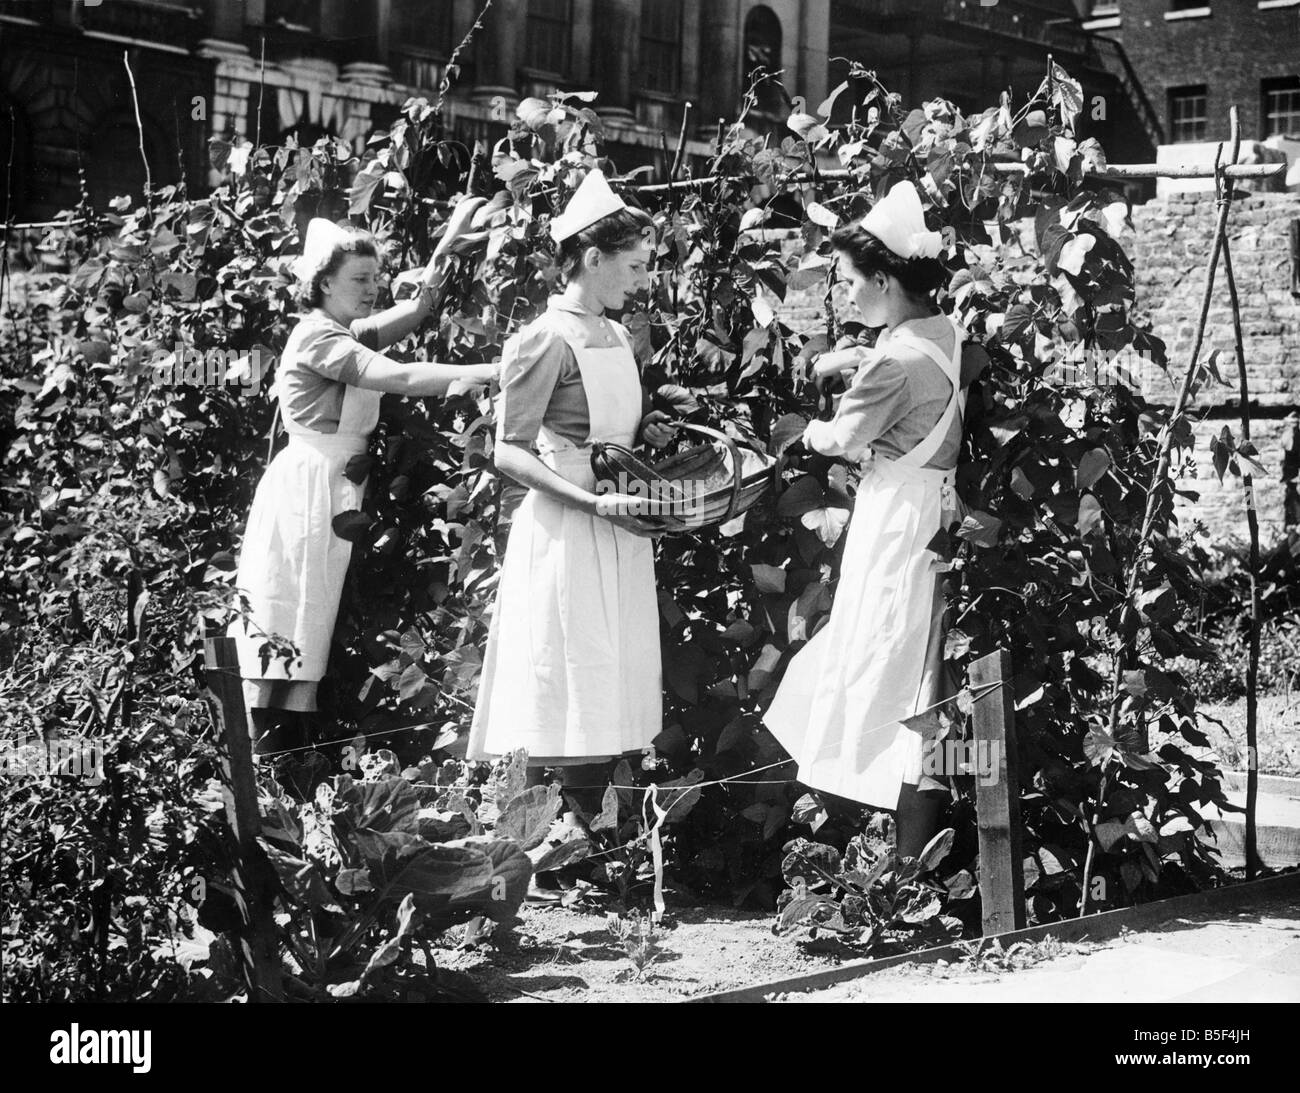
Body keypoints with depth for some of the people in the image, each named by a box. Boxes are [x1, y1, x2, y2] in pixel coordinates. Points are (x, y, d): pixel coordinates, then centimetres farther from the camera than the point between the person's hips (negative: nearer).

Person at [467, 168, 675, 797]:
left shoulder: (616, 335, 14)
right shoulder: (545, 341, -11)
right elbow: (509, 454, -14)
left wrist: (645, 431, 6)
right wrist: (595, 502, -23)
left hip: (618, 532, 8)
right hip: (566, 535, -8)